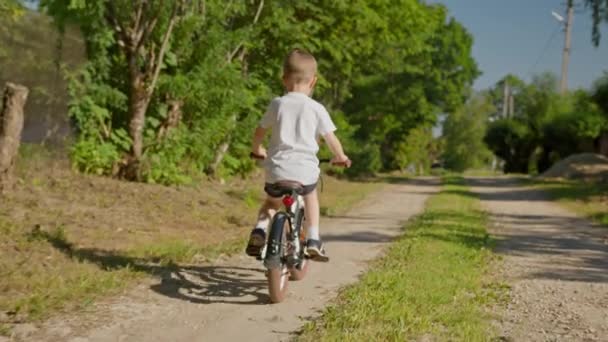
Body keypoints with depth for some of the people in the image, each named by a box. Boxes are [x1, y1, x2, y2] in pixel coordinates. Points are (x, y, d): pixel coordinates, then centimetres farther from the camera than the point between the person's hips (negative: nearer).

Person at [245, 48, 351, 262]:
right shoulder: (316, 108, -1)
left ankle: (259, 232, 4)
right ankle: (313, 241, 22)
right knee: (310, 197, 31)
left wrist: (257, 150, 34)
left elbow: (259, 132, 13)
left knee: (271, 202, 28)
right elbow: (331, 139, 4)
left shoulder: (277, 104, 3)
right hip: (305, 171, -1)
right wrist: (341, 157, 24)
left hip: (277, 170, 1)